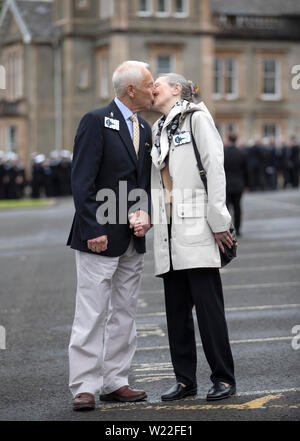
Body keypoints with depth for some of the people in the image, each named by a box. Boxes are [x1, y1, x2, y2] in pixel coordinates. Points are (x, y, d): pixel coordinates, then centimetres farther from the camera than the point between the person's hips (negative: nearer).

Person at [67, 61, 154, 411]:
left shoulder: (144, 129, 14)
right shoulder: (96, 121, -9)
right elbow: (82, 181, -14)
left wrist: (145, 213, -3)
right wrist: (94, 230, -19)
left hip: (133, 238, 8)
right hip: (100, 237, -8)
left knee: (124, 314, 10)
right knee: (92, 314, -5)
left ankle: (115, 382, 17)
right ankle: (84, 387, -1)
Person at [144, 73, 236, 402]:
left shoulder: (197, 118, 1)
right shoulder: (158, 129, 21)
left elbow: (215, 168, -7)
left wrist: (218, 221, -13)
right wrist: (147, 217, 8)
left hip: (195, 225, -7)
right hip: (168, 228, 7)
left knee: (208, 304, -7)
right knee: (176, 308, 6)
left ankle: (223, 378, 0)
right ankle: (185, 379, 11)